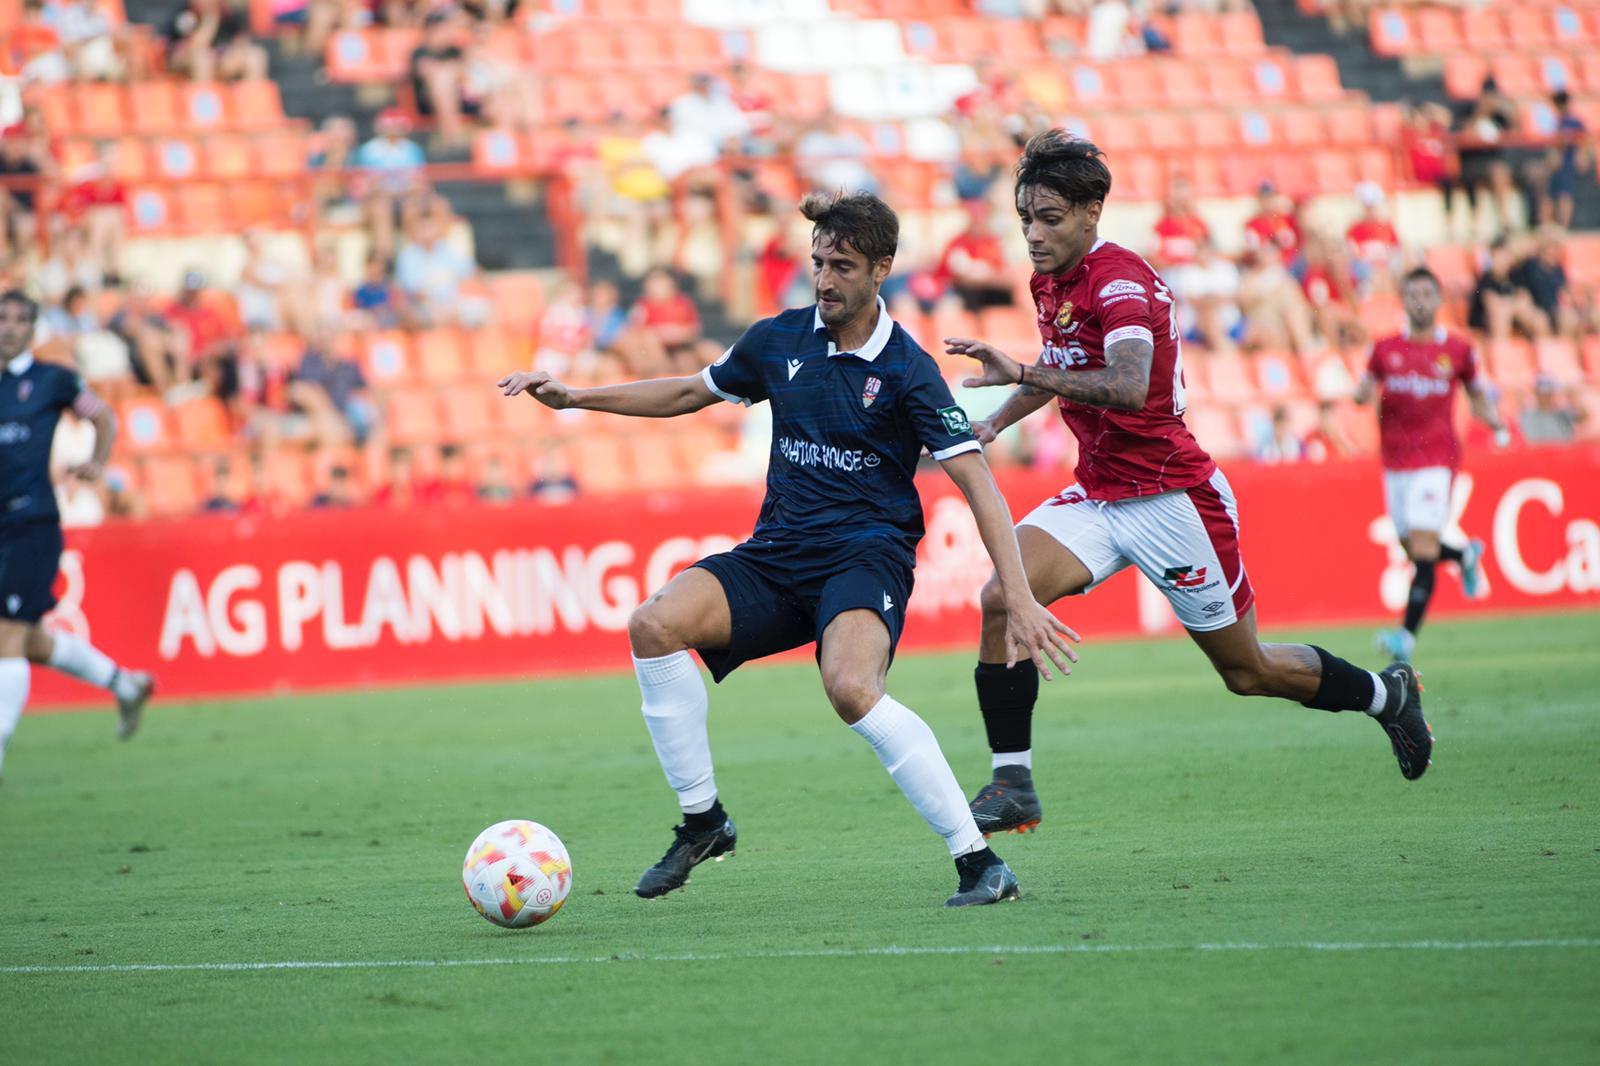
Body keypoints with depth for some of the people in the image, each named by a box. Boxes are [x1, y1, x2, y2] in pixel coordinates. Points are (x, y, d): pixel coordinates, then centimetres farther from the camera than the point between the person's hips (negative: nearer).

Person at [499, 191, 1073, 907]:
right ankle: (702, 821, -5)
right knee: (655, 624, -21)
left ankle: (979, 861, -26)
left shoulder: (907, 370, -7)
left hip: (866, 556, -5)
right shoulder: (779, 340, 8)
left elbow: (976, 481, -11)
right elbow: (690, 392, 26)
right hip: (775, 554, 5)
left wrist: (1018, 599, -21)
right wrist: (573, 397, 19)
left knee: (851, 688, -35)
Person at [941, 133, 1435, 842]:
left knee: (1246, 671, 7)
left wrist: (1021, 373, -46)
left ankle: (1384, 693, 33)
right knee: (1001, 600, -18)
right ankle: (1012, 783, -12)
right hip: (1096, 495, 7)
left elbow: (1128, 387, -40)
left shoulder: (1121, 282, -22)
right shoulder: (1050, 281, 5)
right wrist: (997, 420, 15)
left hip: (1171, 500, -7)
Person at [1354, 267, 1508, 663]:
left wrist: (1494, 422, 2)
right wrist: (1364, 392, -13)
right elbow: (1364, 391, 10)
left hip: (1436, 456, -4)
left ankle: (1408, 633, -21)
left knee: (1423, 546, -16)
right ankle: (1465, 555, 43)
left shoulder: (1458, 350, 4)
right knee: (1411, 547, 9)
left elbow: (1477, 393, 17)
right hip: (1395, 460, 4)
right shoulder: (1385, 348, 7)